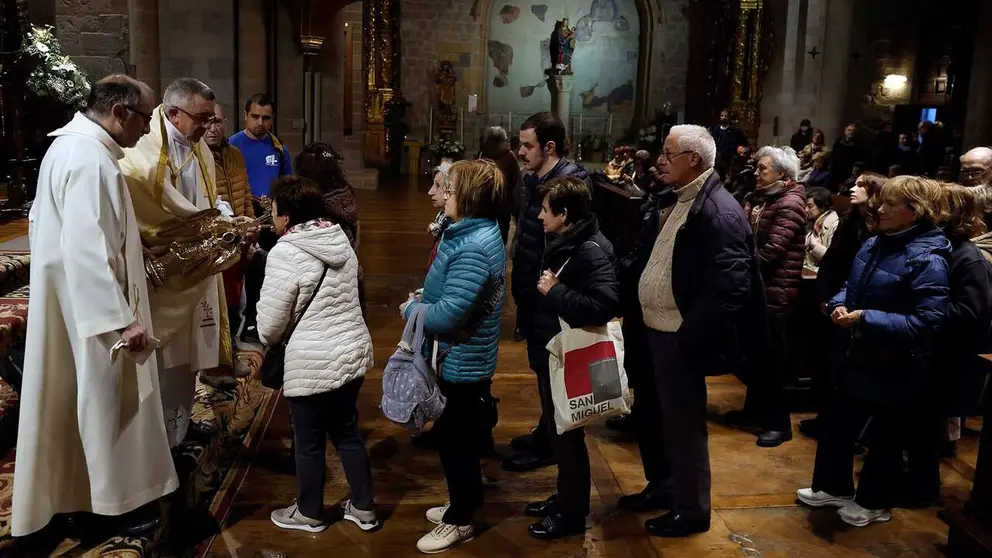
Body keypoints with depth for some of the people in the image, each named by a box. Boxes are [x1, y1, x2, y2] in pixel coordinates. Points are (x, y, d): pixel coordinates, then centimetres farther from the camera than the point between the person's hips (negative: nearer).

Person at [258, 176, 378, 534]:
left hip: (313, 363, -7)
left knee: (309, 442, 13)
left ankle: (309, 514, 32)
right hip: (354, 351, 7)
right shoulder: (340, 239, 3)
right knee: (347, 433, 21)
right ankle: (364, 509, 32)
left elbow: (270, 325, -13)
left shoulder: (285, 253, -19)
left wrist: (268, 341, 8)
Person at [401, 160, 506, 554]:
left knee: (456, 440, 7)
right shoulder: (477, 233, 5)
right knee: (459, 435, 23)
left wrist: (411, 309, -14)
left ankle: (460, 520, 25)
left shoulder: (473, 249, -28)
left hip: (462, 360, -10)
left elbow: (448, 315, -31)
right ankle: (464, 503, 41)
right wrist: (424, 299, 1)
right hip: (462, 356, 10)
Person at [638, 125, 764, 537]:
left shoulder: (718, 212, -21)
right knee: (667, 420, 23)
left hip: (680, 339, -9)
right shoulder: (685, 201, 11)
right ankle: (666, 487, 42)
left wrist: (686, 336, -22)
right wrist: (637, 314, 11)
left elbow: (729, 289, -26)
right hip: (661, 332, 9)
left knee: (684, 426, 6)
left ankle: (692, 512, 23)